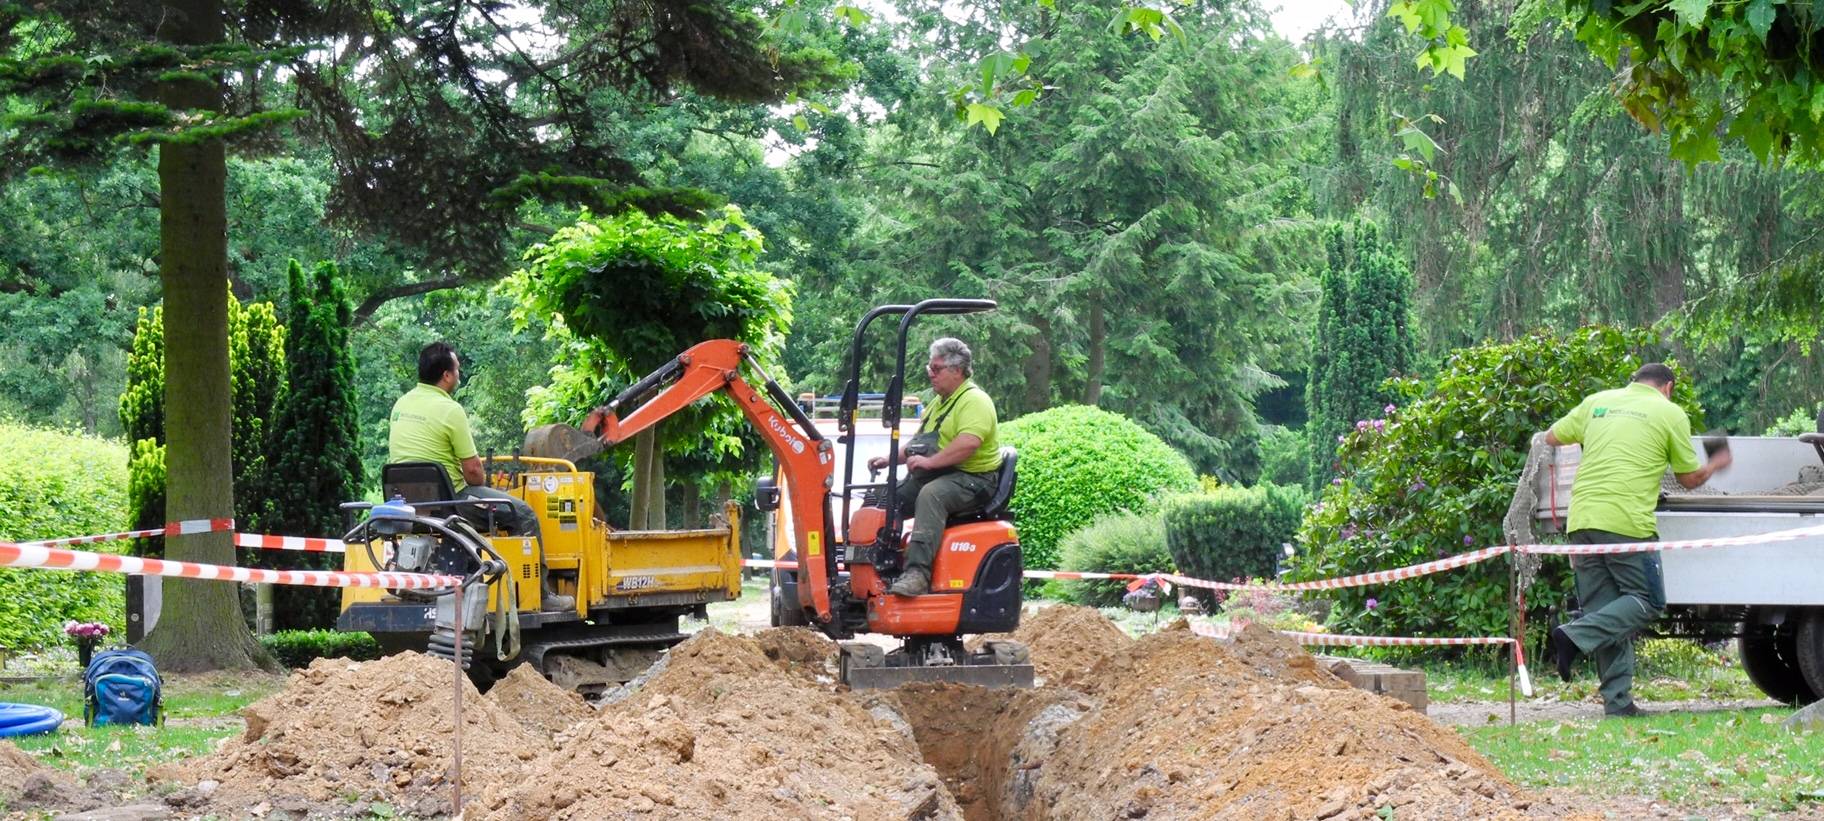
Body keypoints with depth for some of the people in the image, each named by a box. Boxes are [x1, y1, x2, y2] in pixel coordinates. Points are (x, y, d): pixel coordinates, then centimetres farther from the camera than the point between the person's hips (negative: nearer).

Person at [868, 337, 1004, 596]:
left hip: (973, 479, -10)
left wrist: (930, 461, -29)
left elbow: (969, 443, -26)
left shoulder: (975, 401, -9)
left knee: (931, 494, -38)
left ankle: (918, 572, -49)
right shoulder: (940, 404, 23)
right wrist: (890, 459, 15)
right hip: (934, 477, 10)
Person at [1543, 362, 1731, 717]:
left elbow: (1551, 438, 22)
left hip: (1581, 518, 5)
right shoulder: (1670, 413, 7)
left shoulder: (1597, 402, 17)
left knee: (1605, 612, 10)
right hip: (1627, 522, -5)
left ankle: (1618, 700, 5)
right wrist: (1716, 465, 33)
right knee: (1647, 601, 5)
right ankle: (1576, 636, -14)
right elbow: (1689, 478, 12)